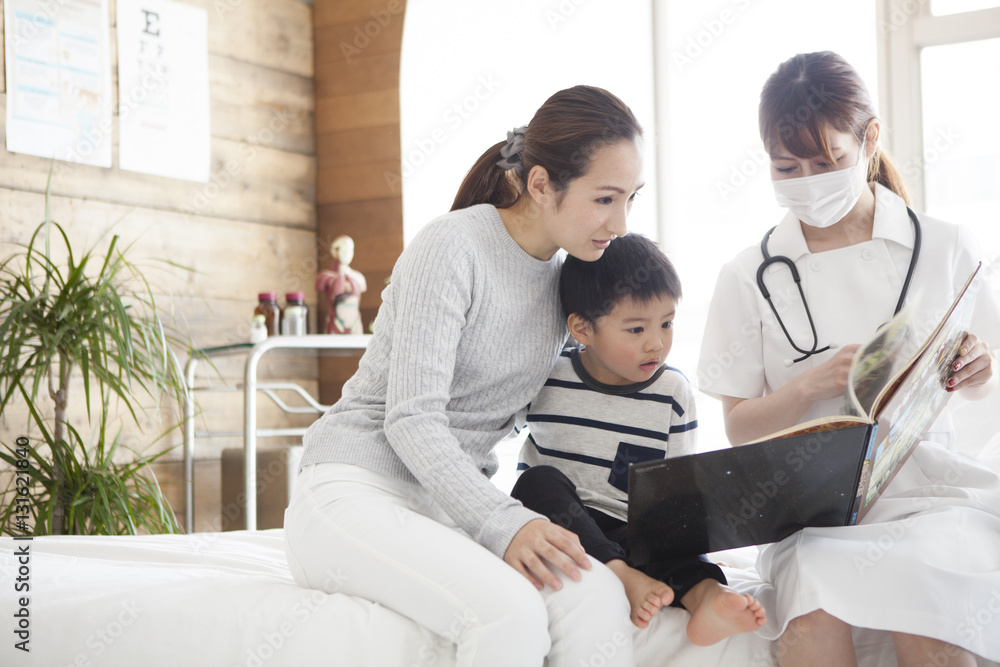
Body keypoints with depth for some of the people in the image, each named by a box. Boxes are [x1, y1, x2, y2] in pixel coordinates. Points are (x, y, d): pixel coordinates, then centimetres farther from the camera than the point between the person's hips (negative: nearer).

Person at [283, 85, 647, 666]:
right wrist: (504, 524, -31)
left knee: (598, 594, -25)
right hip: (357, 488, -6)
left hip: (460, 501, 6)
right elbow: (411, 420, -19)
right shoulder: (452, 248, -13)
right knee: (508, 611, -35)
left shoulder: (569, 278, 10)